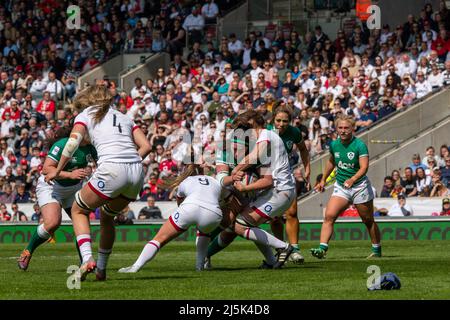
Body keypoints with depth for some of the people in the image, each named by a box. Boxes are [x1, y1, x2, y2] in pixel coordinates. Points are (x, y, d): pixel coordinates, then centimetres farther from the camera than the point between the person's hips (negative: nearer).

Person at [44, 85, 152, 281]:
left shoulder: (85, 115, 16)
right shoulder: (124, 118, 27)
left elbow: (73, 143, 0)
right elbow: (146, 146, 15)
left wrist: (57, 171, 9)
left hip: (112, 171, -5)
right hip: (136, 173, 5)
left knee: (78, 210, 17)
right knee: (107, 216, 29)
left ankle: (87, 259, -4)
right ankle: (101, 269, 27)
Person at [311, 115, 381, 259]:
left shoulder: (360, 145, -15)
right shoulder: (334, 145, 1)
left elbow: (364, 167, -24)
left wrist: (352, 179, -40)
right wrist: (323, 180, 25)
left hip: (359, 186, -4)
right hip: (340, 187, 4)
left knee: (368, 221, 8)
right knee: (329, 216, -16)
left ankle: (377, 251, 26)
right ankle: (322, 248, -22)